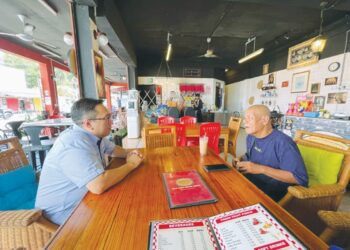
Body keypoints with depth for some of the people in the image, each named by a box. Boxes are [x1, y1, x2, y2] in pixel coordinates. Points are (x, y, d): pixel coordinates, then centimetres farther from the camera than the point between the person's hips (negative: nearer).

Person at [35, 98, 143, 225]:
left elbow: (113, 149, 15)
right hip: (63, 212, -7)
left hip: (83, 200, 8)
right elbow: (99, 185, -41)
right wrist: (131, 164, -26)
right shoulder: (75, 143, -32)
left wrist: (128, 153, -7)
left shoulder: (93, 135, -3)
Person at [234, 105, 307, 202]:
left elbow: (300, 178, -23)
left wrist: (261, 169, -29)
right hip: (249, 182, 7)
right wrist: (241, 160, 0)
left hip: (273, 193, -7)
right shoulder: (250, 137, 4)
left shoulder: (282, 142, -21)